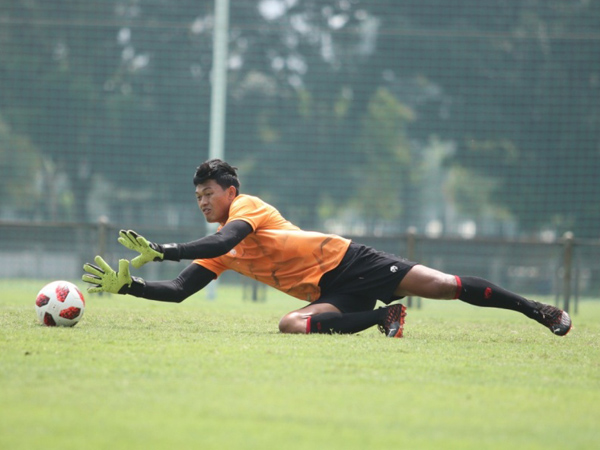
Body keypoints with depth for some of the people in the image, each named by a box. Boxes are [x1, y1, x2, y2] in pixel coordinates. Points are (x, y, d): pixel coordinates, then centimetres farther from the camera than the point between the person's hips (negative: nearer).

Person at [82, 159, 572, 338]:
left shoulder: (248, 207, -7)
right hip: (328, 294, 6)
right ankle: (384, 317, -12)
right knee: (292, 324, -25)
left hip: (347, 261, -6)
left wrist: (159, 249, -30)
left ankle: (538, 310, -3)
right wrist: (124, 284, -2)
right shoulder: (218, 254, 16)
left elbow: (225, 241, -27)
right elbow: (179, 290, 12)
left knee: (443, 285, -15)